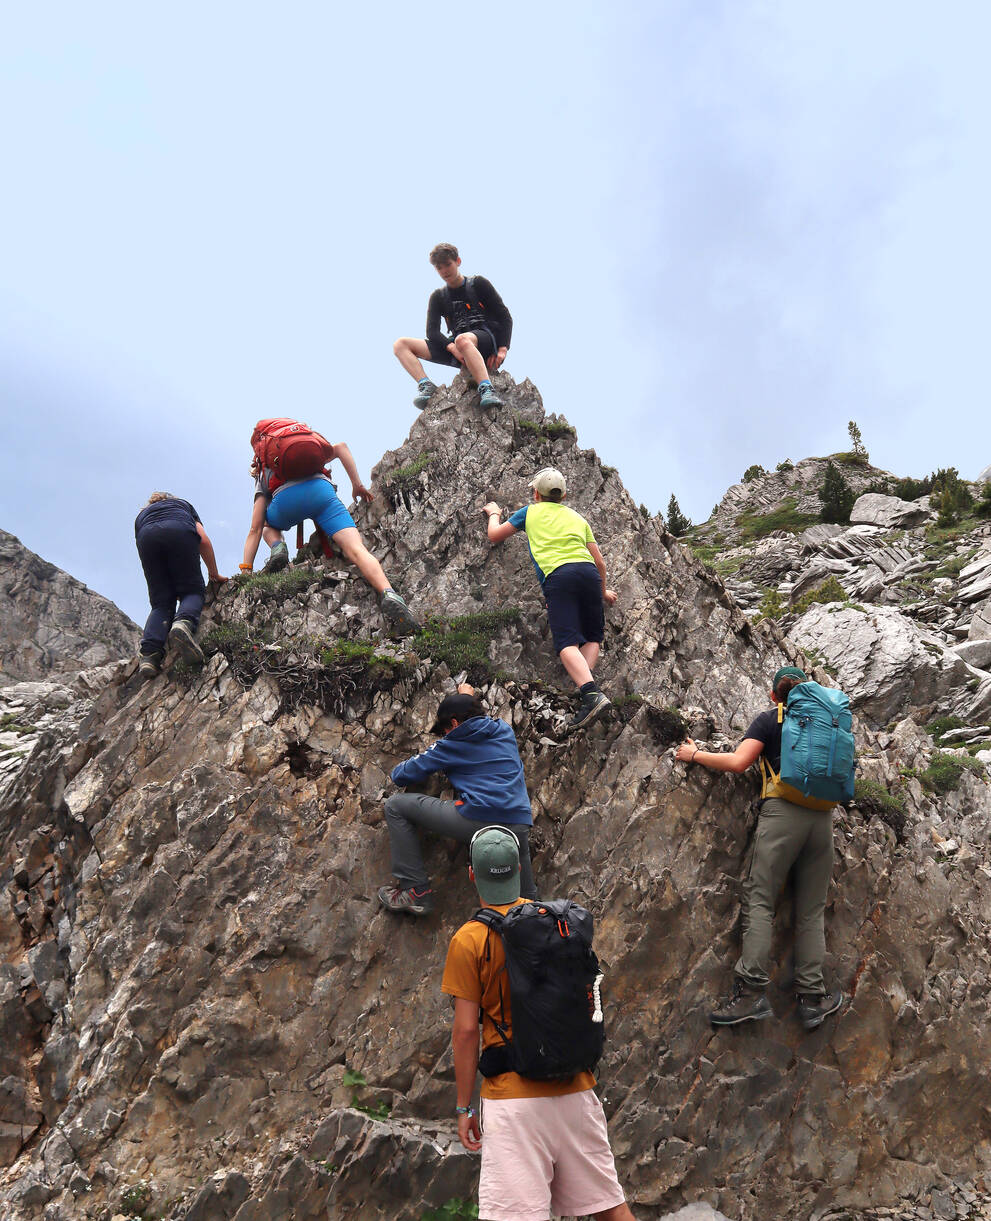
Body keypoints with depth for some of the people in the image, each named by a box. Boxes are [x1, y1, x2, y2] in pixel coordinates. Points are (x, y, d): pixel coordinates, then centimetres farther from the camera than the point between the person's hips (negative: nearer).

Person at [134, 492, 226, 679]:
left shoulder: (141, 515, 43)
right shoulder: (184, 504, 39)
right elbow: (204, 540, 24)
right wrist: (214, 575, 30)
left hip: (147, 539, 2)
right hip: (180, 534, -2)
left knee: (161, 602, 4)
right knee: (192, 590, 3)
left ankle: (149, 653, -17)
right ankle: (184, 623, -32)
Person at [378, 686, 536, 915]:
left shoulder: (452, 745, 8)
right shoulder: (505, 731, 21)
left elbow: (400, 775, 15)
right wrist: (469, 700, 61)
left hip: (478, 821, -5)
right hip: (519, 825, 6)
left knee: (396, 804, 8)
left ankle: (416, 891, 5)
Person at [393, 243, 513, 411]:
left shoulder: (477, 284, 12)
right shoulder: (438, 297, 21)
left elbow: (505, 317, 7)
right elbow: (432, 332, 7)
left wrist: (502, 349, -9)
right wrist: (451, 348, -15)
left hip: (487, 337, -5)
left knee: (462, 340, -42)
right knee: (400, 345, -8)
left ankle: (486, 389, -51)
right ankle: (426, 385, -31)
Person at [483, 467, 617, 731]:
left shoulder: (530, 512, 22)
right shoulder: (577, 517, 30)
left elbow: (494, 535, 30)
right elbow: (599, 561, 27)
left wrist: (494, 513, 51)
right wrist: (603, 590, 43)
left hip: (558, 575, -3)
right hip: (588, 571, 4)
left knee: (567, 642, -13)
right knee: (593, 636, 15)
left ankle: (591, 693, -33)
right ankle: (584, 687, -7)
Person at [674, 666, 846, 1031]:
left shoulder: (770, 719, 8)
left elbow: (739, 762, -4)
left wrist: (695, 755, 7)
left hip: (783, 811, -5)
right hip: (823, 816, 5)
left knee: (759, 899, -8)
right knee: (812, 910, 7)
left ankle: (752, 990, -17)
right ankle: (812, 997, 4)